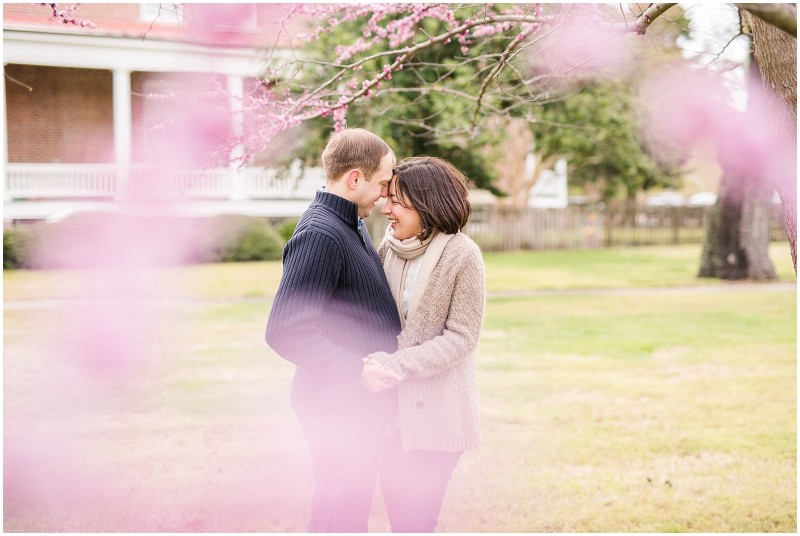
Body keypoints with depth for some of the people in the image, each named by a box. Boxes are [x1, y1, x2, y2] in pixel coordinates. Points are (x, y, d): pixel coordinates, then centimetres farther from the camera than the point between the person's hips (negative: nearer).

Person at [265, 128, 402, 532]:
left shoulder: (350, 224, 10)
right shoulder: (320, 234, -21)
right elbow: (286, 330, -26)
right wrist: (359, 373, -24)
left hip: (357, 400, 10)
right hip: (341, 405, -10)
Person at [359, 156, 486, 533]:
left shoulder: (462, 255, -12)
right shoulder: (389, 247, 2)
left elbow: (461, 338, -13)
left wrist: (394, 367, -20)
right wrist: (374, 363, -9)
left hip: (435, 412, -5)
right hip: (391, 405, 5)